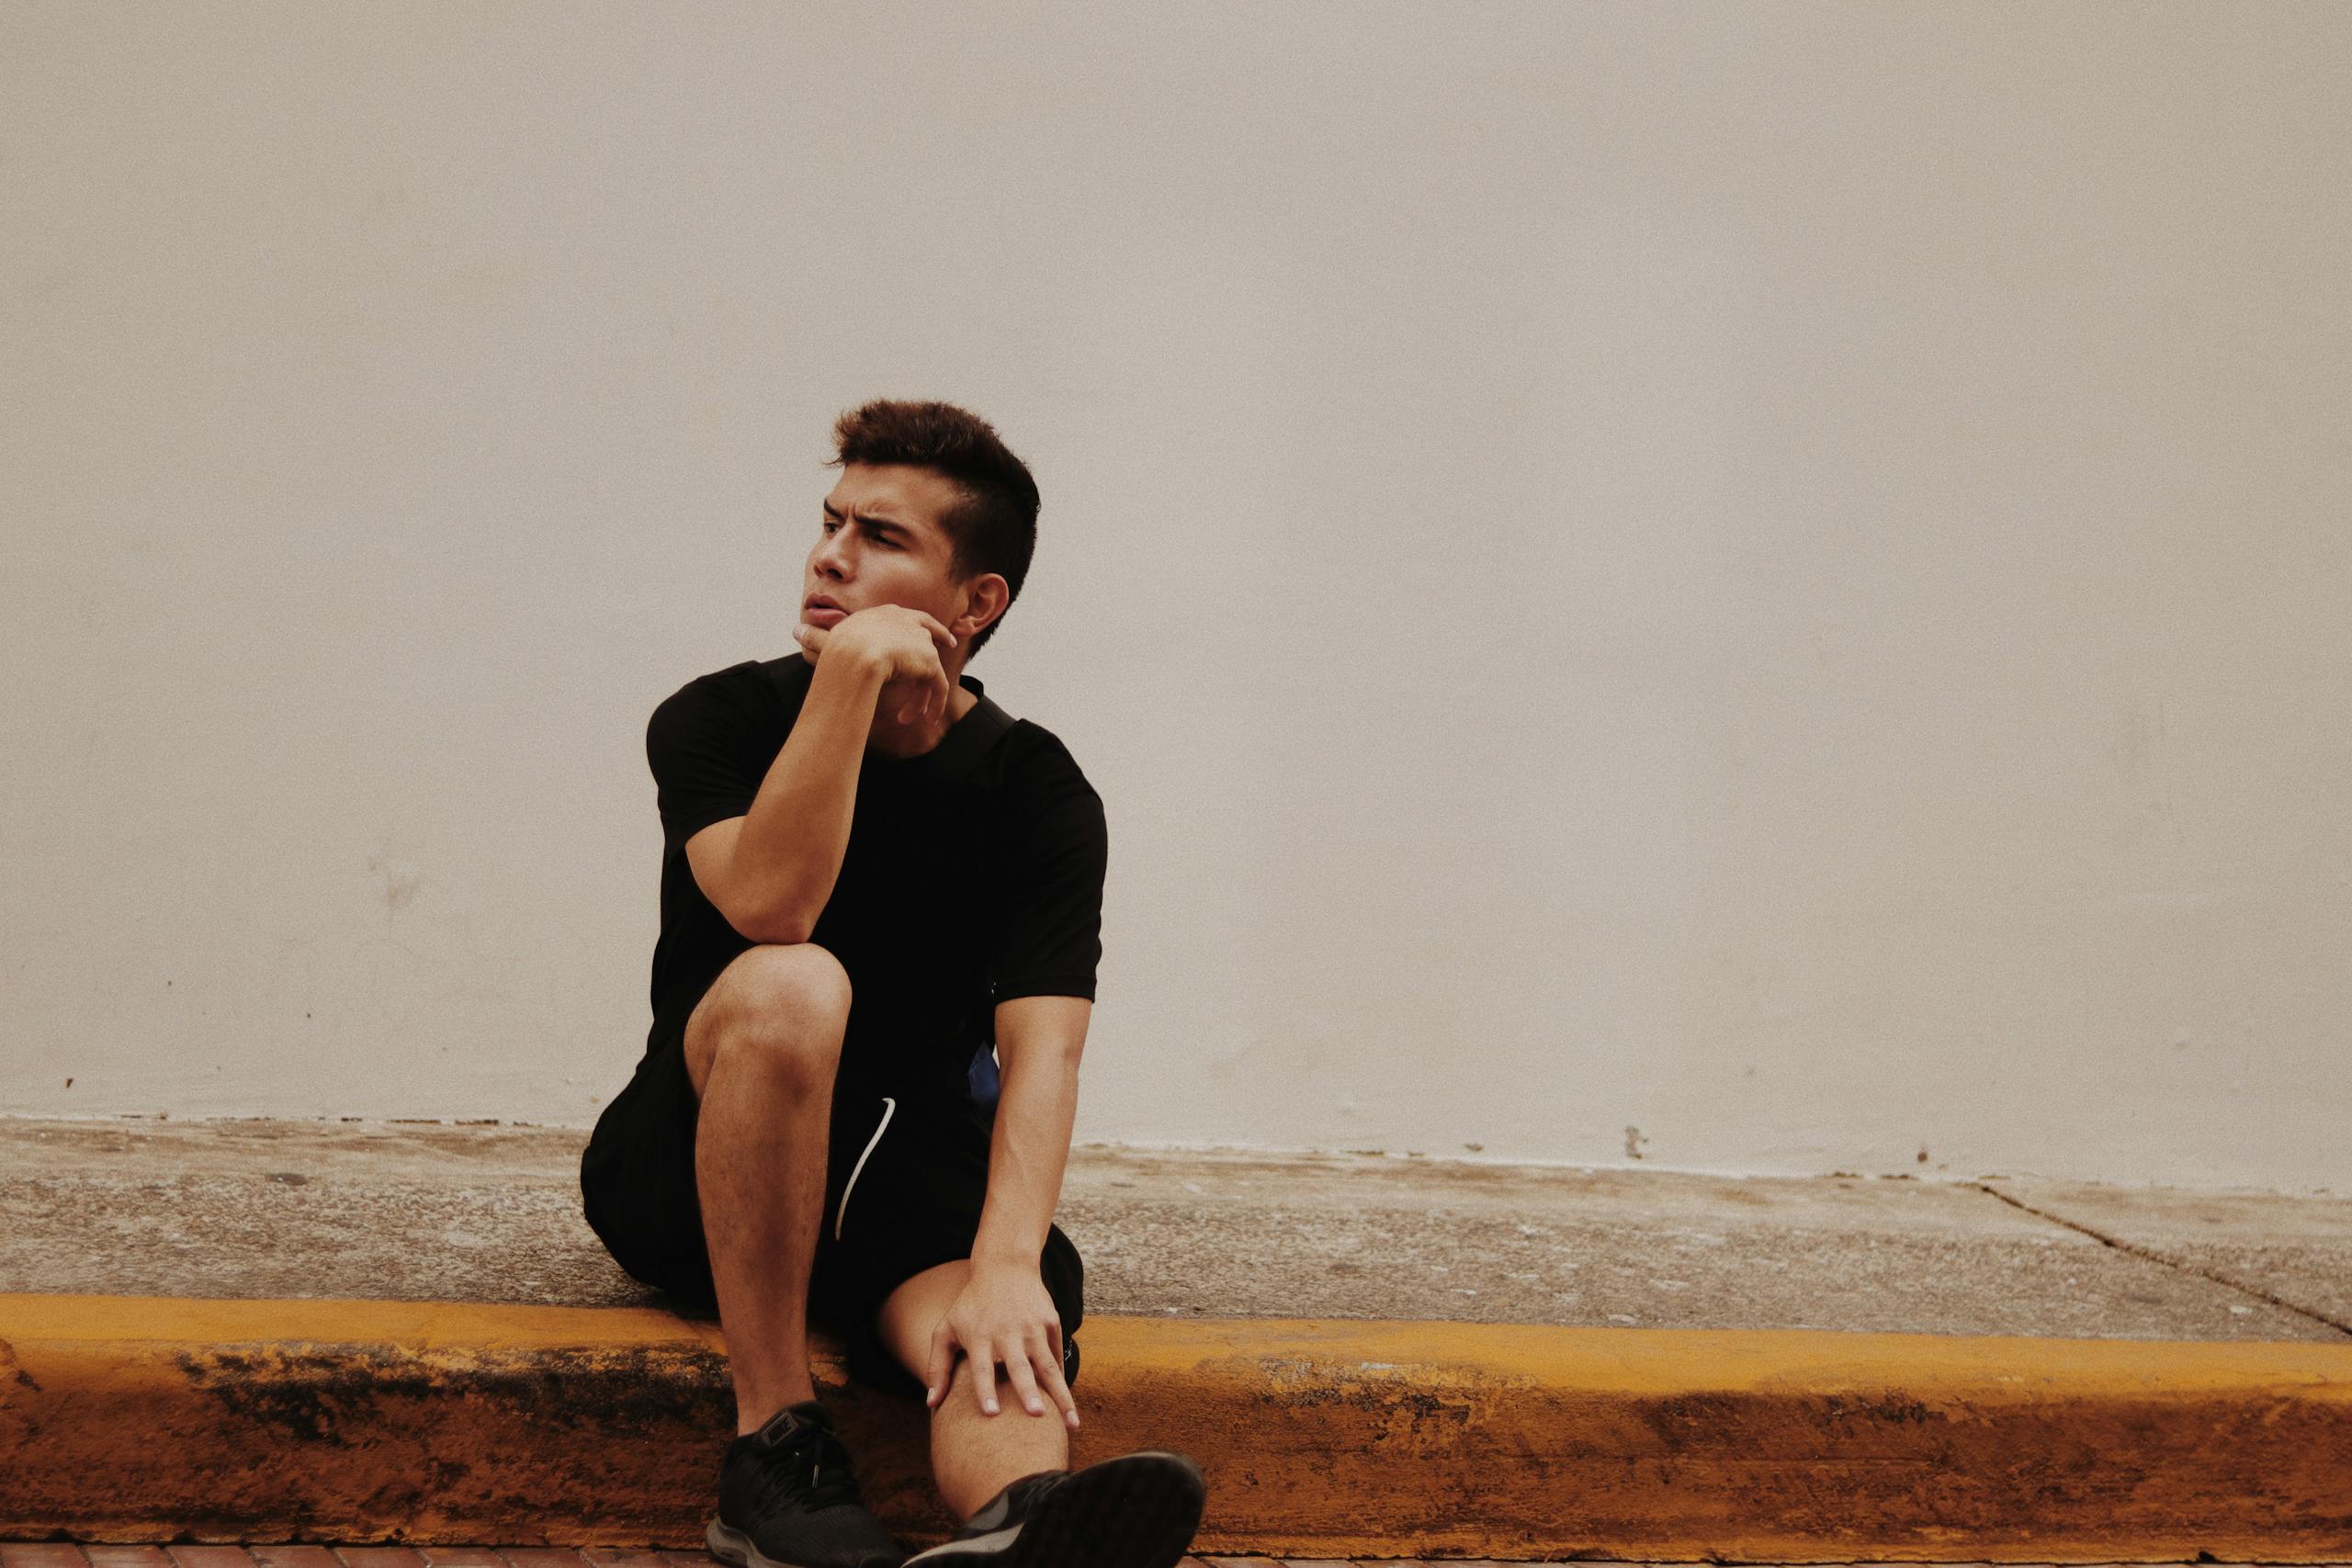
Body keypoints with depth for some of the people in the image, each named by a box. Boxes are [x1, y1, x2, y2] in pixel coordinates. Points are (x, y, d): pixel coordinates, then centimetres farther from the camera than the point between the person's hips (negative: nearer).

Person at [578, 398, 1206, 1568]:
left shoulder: (1037, 794, -3)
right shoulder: (719, 718, -4)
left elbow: (1042, 1048, -19)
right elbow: (771, 906, -27)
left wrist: (1006, 1264, -35)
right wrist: (852, 673, -27)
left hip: (906, 1164, 1)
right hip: (696, 1158, -1)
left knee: (1006, 1335, -35)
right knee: (790, 986, -36)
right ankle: (771, 1451, -32)